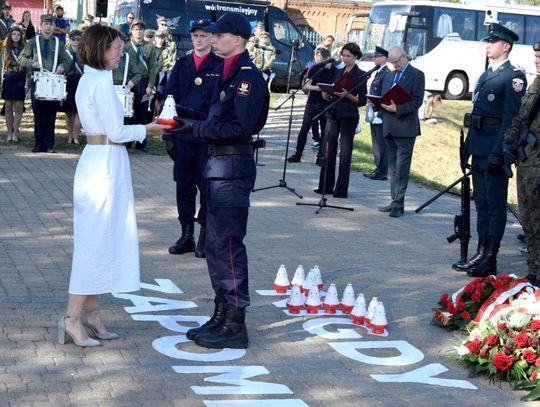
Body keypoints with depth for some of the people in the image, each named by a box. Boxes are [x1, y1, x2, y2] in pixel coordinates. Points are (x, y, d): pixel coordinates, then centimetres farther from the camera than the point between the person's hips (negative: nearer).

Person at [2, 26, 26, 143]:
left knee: (18, 107, -4)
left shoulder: (24, 48, 1)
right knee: (8, 107, 4)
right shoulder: (6, 49, 8)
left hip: (20, 80, -2)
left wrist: (27, 83, -8)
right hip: (8, 79, 2)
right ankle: (9, 133, 9)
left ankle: (15, 133, 1)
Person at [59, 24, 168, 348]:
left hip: (98, 160, 10)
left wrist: (143, 129, 11)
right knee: (96, 239, -5)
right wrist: (146, 130, -2)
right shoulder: (101, 82, -16)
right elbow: (116, 132, -17)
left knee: (98, 239, 13)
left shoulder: (90, 79, 13)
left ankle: (92, 311, 19)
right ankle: (73, 318, 0)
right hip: (106, 163, -10)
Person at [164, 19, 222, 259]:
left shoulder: (220, 66, -1)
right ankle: (186, 234, 18)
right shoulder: (181, 65, 13)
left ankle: (205, 237, 8)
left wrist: (198, 116, -16)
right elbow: (170, 95, 8)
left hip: (208, 136, -4)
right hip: (182, 133, 4)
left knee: (206, 185, 0)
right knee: (183, 185, 8)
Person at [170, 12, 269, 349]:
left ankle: (235, 325, -1)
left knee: (228, 243, -7)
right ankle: (222, 315, 23)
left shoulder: (248, 76, -14)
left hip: (233, 166, -10)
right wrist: (193, 128, 4)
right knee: (216, 242, 14)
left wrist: (197, 128, -17)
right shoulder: (231, 74, 16)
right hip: (220, 164, 10)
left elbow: (239, 128, -22)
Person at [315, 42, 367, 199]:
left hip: (349, 116, -6)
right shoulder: (338, 72, 14)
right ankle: (326, 186, 12)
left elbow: (362, 100, -5)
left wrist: (347, 95, -20)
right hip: (333, 114, 6)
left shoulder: (360, 75, -2)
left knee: (345, 152, -3)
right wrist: (326, 94, -2)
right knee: (328, 150, 5)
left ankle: (341, 190, 0)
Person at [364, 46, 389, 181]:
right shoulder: (378, 73, 17)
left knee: (381, 143, -6)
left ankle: (382, 172, -3)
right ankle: (378, 169, 22)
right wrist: (370, 106, 13)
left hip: (380, 114, -10)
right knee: (376, 143, 15)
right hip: (373, 114, 10)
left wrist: (375, 104, -20)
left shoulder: (386, 73, -15)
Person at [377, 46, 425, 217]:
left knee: (401, 168, -8)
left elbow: (417, 102, -11)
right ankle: (395, 201, 15)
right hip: (389, 127, 7)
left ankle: (399, 204, -8)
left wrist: (397, 109, -20)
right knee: (393, 169, 10)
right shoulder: (389, 76, 19)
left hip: (405, 128, -7)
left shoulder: (416, 75, -3)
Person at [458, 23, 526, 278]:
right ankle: (481, 254, 21)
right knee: (481, 204, 13)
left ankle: (489, 262, 0)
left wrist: (499, 153, -21)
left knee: (495, 205, -3)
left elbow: (511, 118, -16)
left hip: (495, 150, -9)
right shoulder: (485, 76, 18)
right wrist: (468, 145, 16)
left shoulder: (513, 77, -9)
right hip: (479, 150, 9)